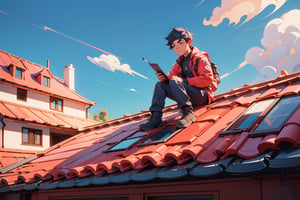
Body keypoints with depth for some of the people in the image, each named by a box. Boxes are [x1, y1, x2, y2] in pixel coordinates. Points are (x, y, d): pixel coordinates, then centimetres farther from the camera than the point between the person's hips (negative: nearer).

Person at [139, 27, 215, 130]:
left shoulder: (200, 58, -6)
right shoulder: (179, 62, 17)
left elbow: (207, 79, -18)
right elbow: (171, 76, 10)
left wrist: (183, 80, -21)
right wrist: (164, 78, -16)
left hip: (203, 94, -7)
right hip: (188, 96, 7)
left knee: (174, 83, -29)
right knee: (160, 85, -2)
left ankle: (188, 113, -32)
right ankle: (156, 117, -13)